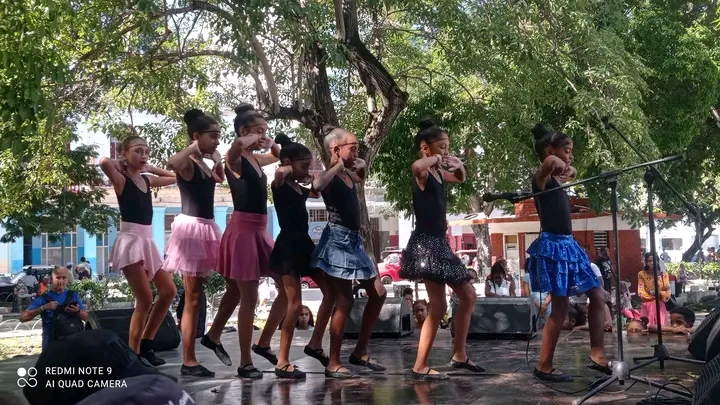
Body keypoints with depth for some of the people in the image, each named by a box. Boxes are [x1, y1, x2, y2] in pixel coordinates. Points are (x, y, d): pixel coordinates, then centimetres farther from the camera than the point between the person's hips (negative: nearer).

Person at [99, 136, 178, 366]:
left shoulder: (148, 180, 13)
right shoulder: (121, 180, -6)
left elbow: (175, 177, 27)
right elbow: (104, 162, -27)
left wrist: (150, 168, 17)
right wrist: (122, 164, -6)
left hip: (147, 241, 8)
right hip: (130, 241, -8)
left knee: (169, 291, 6)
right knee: (145, 300, -9)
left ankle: (145, 344, 16)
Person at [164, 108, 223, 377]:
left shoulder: (205, 165, 12)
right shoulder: (187, 163, -11)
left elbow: (220, 178, 33)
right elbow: (171, 164, -37)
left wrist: (217, 158, 17)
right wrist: (195, 147, -22)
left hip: (206, 228, 8)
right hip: (191, 228, -8)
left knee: (194, 297, 14)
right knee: (193, 298, -4)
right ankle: (189, 361, 3)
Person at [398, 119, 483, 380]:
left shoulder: (438, 173, 13)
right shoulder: (423, 173, -12)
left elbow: (460, 179, 34)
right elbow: (416, 166, -39)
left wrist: (459, 166, 11)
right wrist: (435, 159, -19)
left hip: (439, 243, 10)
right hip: (425, 243, -10)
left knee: (468, 296, 14)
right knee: (439, 306, -9)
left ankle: (459, 355, 24)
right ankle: (420, 367, -1)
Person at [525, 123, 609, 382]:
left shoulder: (556, 179, 13)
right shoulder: (542, 178, -11)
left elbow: (571, 171, 38)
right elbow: (549, 162, -36)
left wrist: (567, 170, 16)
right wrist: (558, 166, -15)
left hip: (568, 245, 9)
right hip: (552, 246, -9)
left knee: (598, 296, 11)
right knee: (560, 308, -6)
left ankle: (597, 355, 18)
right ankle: (543, 367, 4)